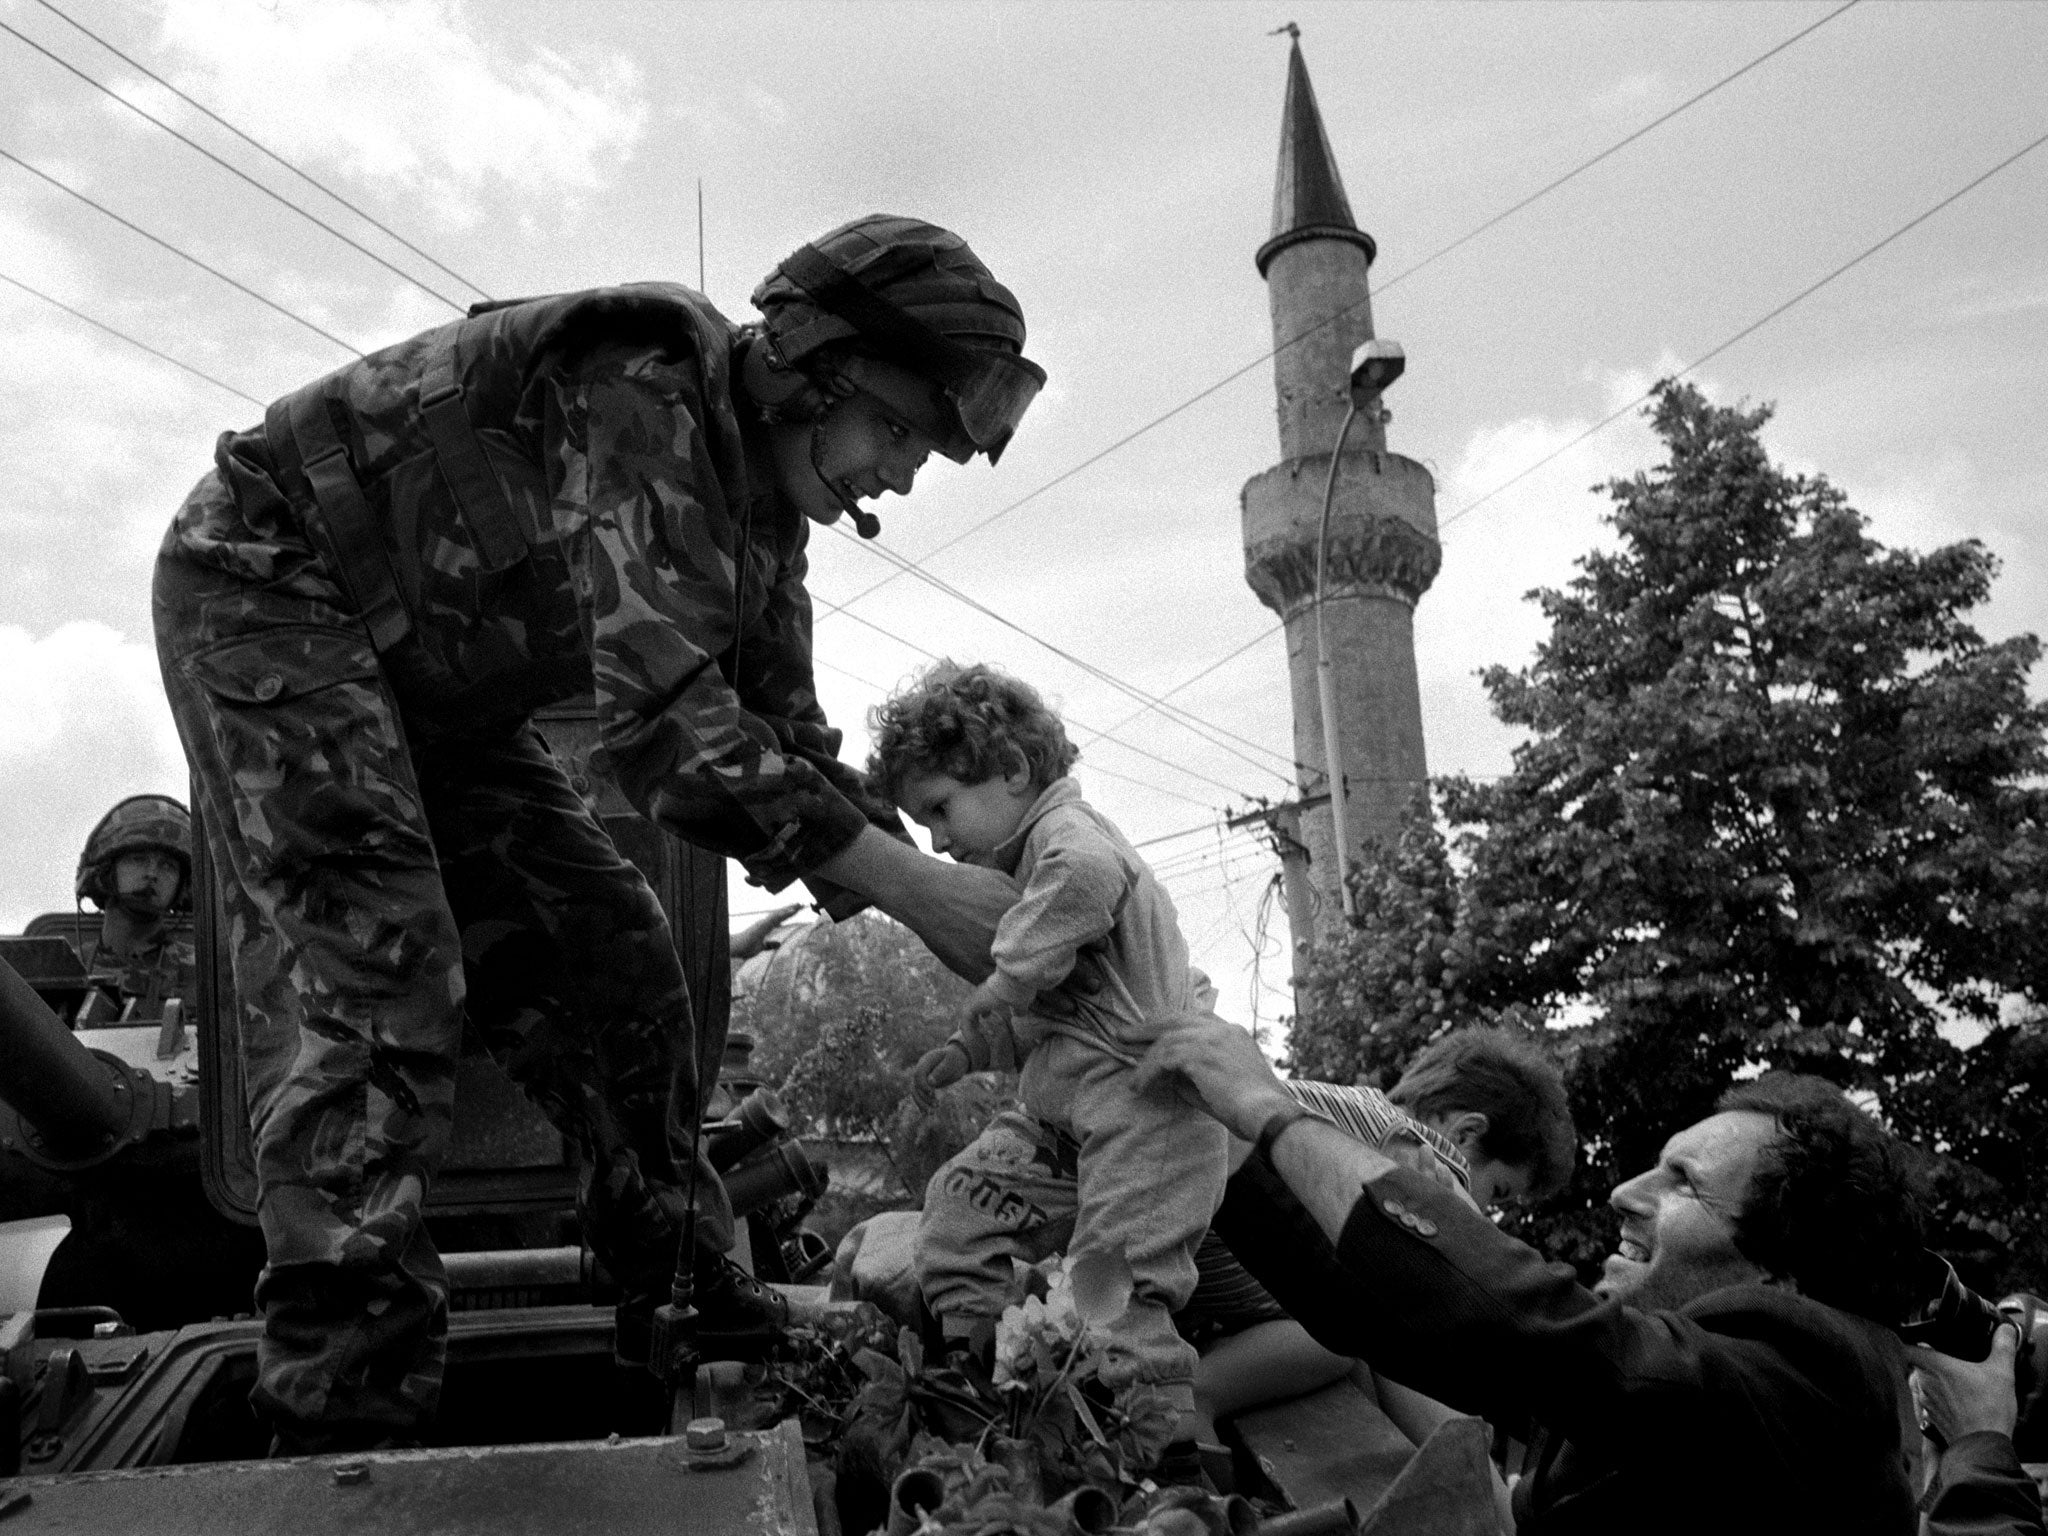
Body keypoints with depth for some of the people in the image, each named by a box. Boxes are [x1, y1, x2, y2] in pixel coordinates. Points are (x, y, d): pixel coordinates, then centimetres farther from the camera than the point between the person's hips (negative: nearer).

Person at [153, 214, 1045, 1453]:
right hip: (267, 581, -9)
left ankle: (676, 1294, 13)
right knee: (367, 963, -24)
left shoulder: (765, 509, 0)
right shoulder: (645, 386, -30)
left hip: (429, 681, 9)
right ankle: (350, 1395, -25)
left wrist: (964, 924, -11)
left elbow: (788, 744, 2)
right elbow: (661, 719, -40)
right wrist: (919, 890, -39)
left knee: (609, 948, 2)